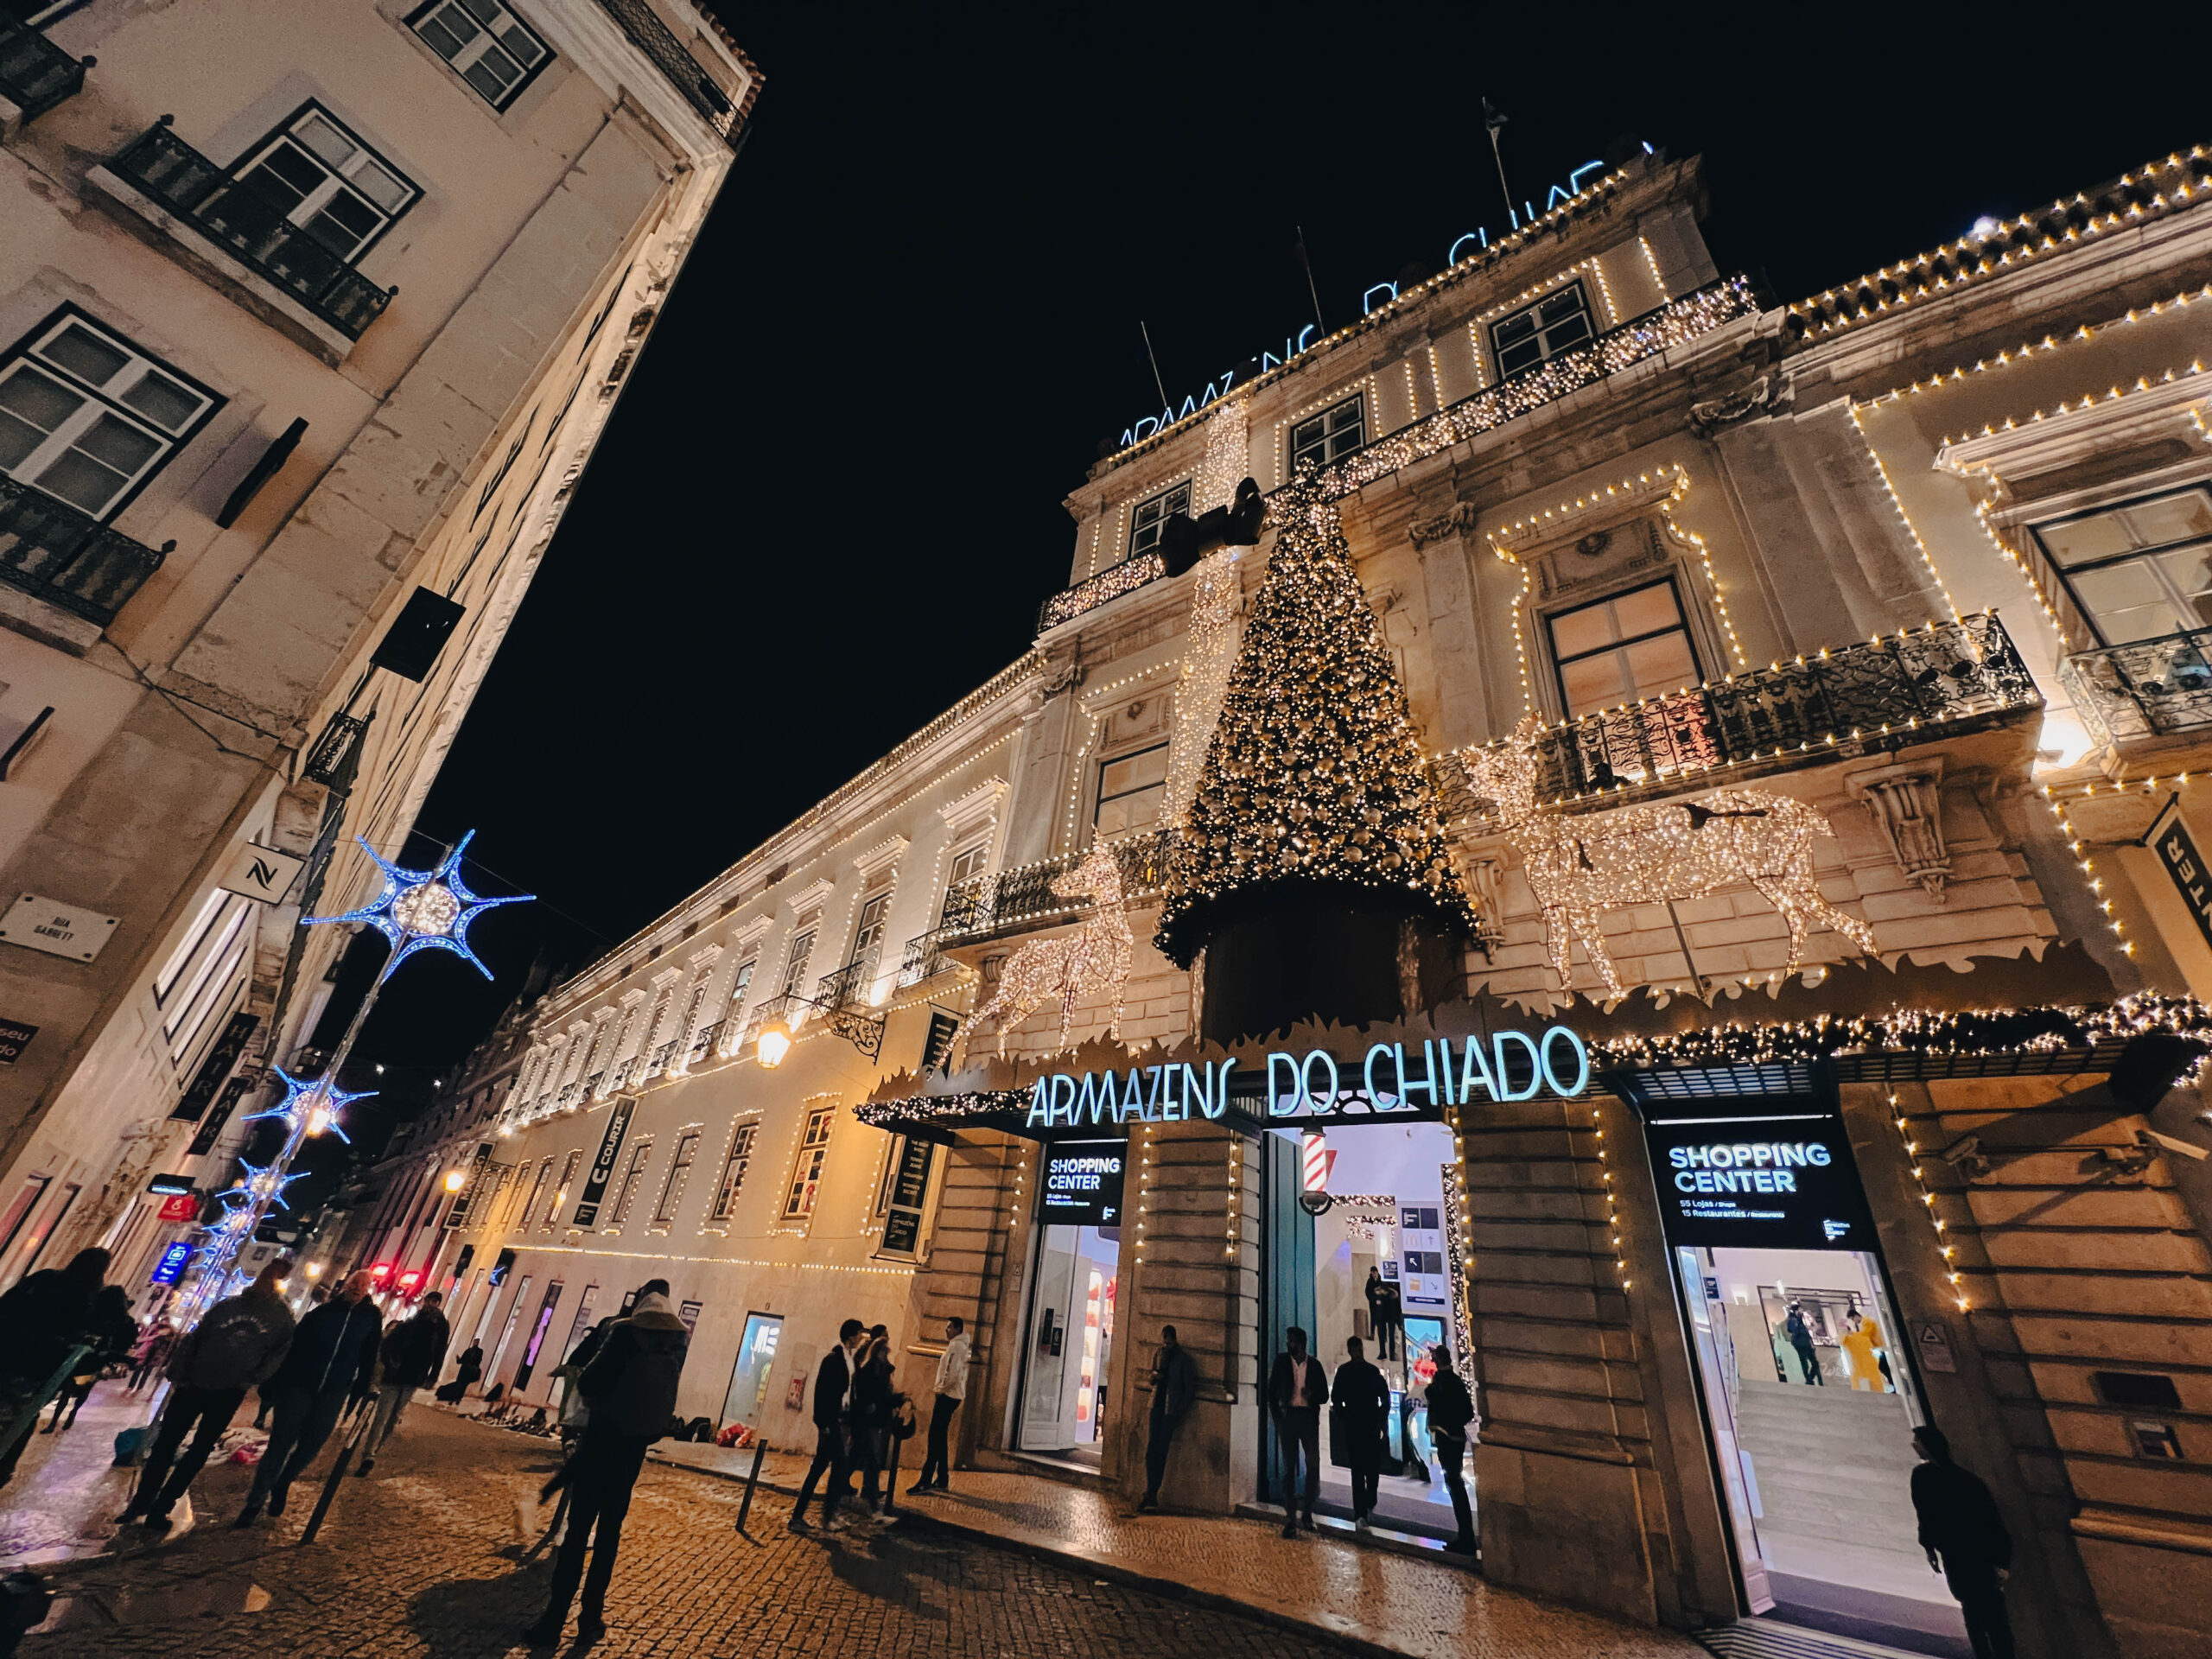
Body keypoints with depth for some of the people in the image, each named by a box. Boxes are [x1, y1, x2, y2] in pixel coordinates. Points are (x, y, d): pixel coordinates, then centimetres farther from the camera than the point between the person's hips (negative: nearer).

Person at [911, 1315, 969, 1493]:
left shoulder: (956, 1346, -14)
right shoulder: (959, 1346, 17)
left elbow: (954, 1373, -22)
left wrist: (942, 1388, -13)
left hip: (948, 1396, -10)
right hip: (951, 1396, 10)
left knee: (935, 1436, -9)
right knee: (940, 1437, 13)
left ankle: (926, 1481, -7)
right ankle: (942, 1480, 18)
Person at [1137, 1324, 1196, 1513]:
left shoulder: (1183, 1359, -6)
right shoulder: (1158, 1355, 10)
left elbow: (1189, 1389, -4)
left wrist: (1179, 1413, -8)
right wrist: (1154, 1375, -7)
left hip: (1171, 1410, -5)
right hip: (1157, 1406, 5)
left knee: (1160, 1452, -4)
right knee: (1150, 1451, 0)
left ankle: (1150, 1496, 5)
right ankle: (1151, 1496, 5)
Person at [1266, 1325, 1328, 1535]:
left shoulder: (1314, 1364, 5)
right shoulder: (1281, 1361, 6)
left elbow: (1324, 1394, 9)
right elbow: (1272, 1390, 9)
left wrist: (1312, 1394, -11)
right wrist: (1277, 1414, 1)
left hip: (1309, 1417, 0)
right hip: (1288, 1416, 0)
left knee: (1314, 1465, -7)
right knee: (1289, 1468, 1)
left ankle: (1307, 1511, 13)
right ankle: (1290, 1519, 6)